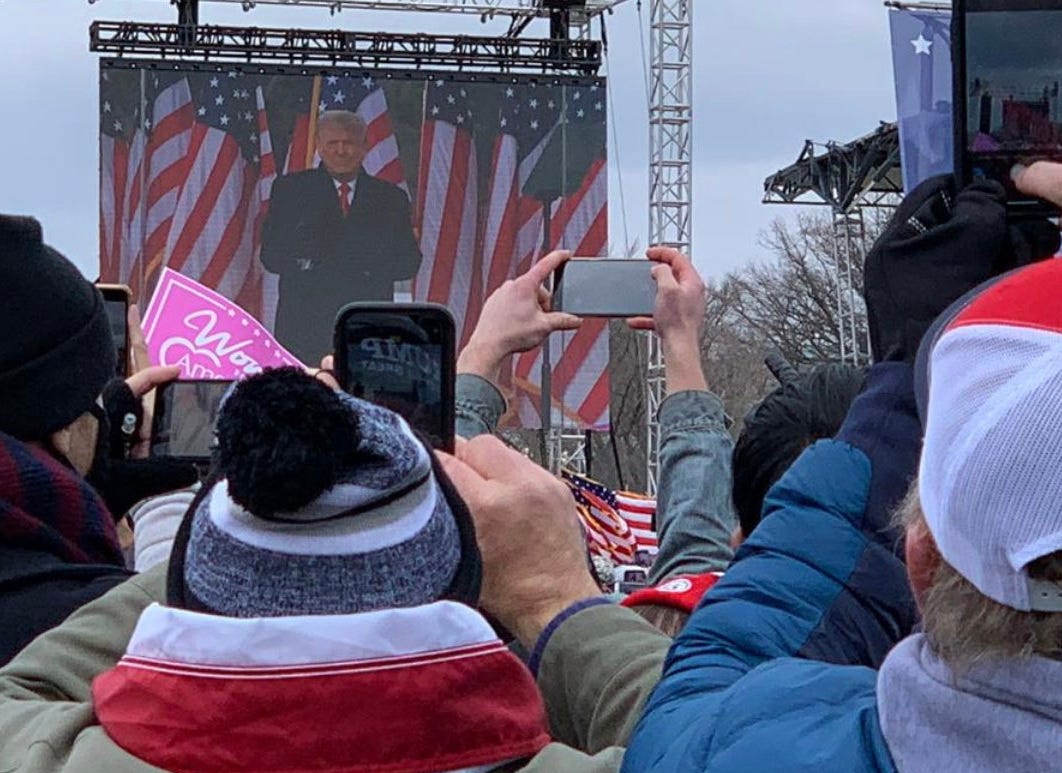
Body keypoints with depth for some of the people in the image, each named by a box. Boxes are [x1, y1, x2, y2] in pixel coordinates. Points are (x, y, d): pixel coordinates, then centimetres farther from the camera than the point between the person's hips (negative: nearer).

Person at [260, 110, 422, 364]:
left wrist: (365, 266, -8)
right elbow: (271, 256, 4)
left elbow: (409, 262, 8)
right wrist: (305, 263, -13)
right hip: (304, 324, -1)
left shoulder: (390, 197, 14)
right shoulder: (290, 189, 11)